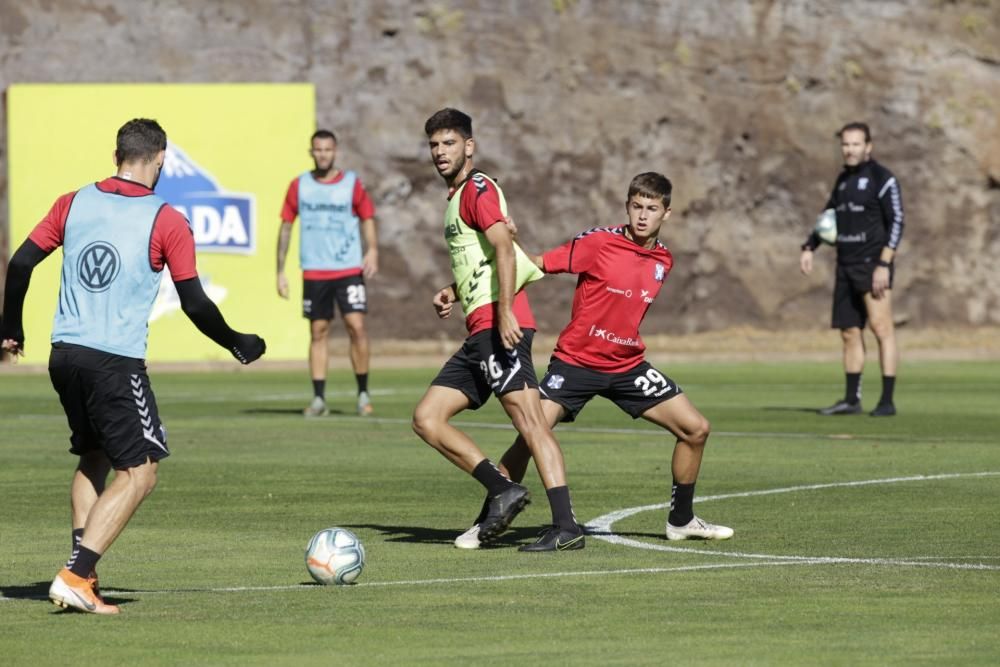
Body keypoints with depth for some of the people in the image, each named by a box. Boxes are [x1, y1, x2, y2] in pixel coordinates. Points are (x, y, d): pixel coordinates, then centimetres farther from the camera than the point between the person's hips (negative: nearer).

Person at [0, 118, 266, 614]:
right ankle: (75, 576, -11)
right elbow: (195, 304, -5)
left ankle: (82, 574, 9)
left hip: (64, 354, 6)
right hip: (116, 363, -6)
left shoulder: (73, 204, 8)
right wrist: (237, 345, 11)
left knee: (94, 457, 22)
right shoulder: (167, 223, -5)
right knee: (140, 470, 2)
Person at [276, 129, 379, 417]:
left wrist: (372, 250, -11)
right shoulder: (299, 185, 6)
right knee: (318, 332, 2)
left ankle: (363, 394, 2)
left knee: (356, 326, -11)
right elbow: (286, 227, 10)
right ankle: (318, 399, 6)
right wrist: (280, 271, 7)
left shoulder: (351, 183, 2)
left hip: (349, 271, -1)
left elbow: (367, 218, 8)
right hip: (313, 272, 1)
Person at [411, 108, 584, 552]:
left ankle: (566, 527, -23)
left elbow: (504, 249, -18)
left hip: (498, 324, -10)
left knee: (528, 418, -16)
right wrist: (454, 294, 18)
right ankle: (503, 490, -3)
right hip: (479, 332, 10)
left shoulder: (478, 189, -4)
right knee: (427, 419, 5)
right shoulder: (458, 196, 25)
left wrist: (504, 312, -27)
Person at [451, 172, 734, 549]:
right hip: (575, 360, -5)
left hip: (628, 365, 5)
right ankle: (485, 523, -5)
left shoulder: (663, 261, 4)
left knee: (696, 429, 0)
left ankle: (680, 521, 17)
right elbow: (540, 264, -13)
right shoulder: (598, 242, -13)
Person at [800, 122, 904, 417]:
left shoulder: (882, 179, -6)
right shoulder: (843, 179, 15)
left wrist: (884, 264, -19)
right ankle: (851, 400, 14)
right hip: (846, 266, 7)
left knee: (881, 328, -11)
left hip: (873, 264, -7)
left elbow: (896, 222, -11)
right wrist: (809, 248, 13)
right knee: (849, 332, 8)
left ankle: (887, 401, -13)